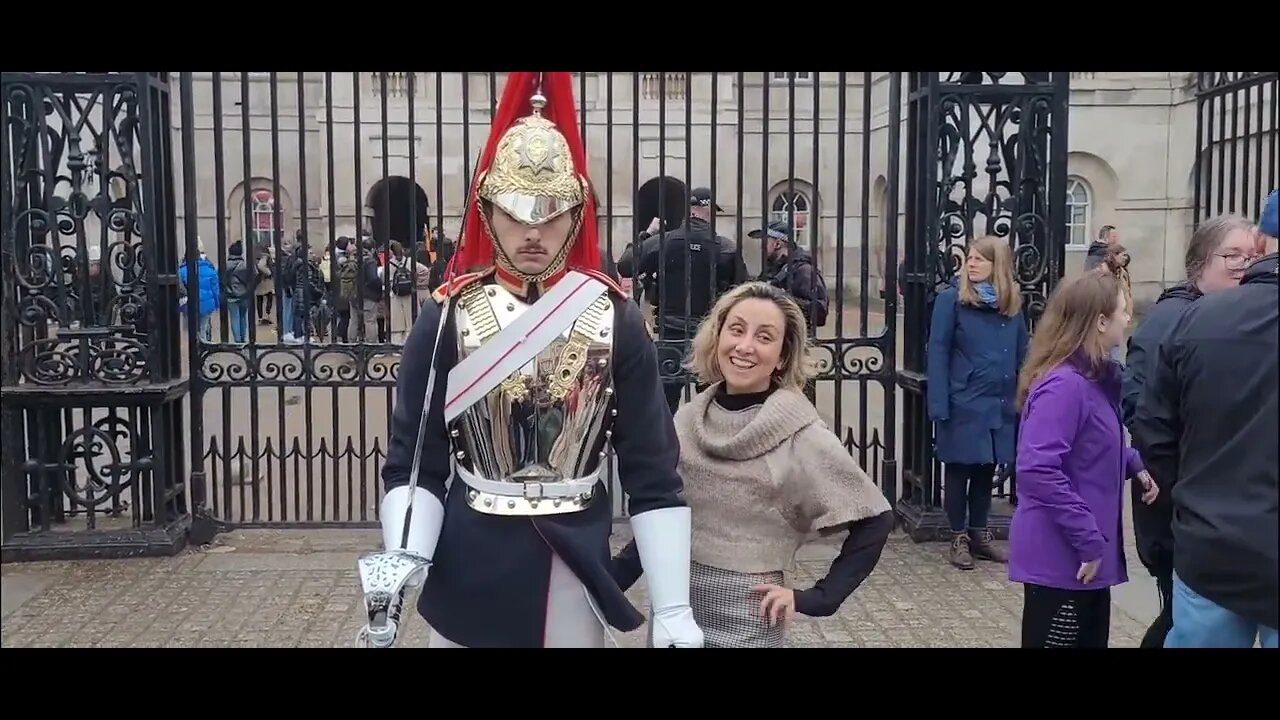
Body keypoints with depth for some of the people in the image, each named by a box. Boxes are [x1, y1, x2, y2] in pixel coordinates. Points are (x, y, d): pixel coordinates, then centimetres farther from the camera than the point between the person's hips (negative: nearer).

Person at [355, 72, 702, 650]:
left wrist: (673, 612, -7)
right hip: (468, 564, 0)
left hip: (575, 563, 1)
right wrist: (398, 565, -21)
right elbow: (413, 463, -4)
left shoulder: (615, 318, -5)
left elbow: (654, 473, -4)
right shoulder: (446, 318, -7)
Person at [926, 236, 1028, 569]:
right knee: (959, 470, 8)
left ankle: (979, 534, 29)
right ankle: (959, 538, 21)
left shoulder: (1013, 303, 4)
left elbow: (1022, 354, 8)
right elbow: (938, 353, -10)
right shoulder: (951, 299, -9)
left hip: (1000, 405, 4)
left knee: (987, 470, 15)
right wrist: (939, 404, -15)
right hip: (964, 404, -4)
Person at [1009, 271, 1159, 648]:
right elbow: (1038, 471, -29)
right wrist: (1088, 540, -25)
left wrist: (1134, 464, 4)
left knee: (1092, 638, 19)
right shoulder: (1064, 385, -22)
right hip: (1060, 557, -10)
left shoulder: (1096, 377, 9)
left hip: (1087, 552, 10)